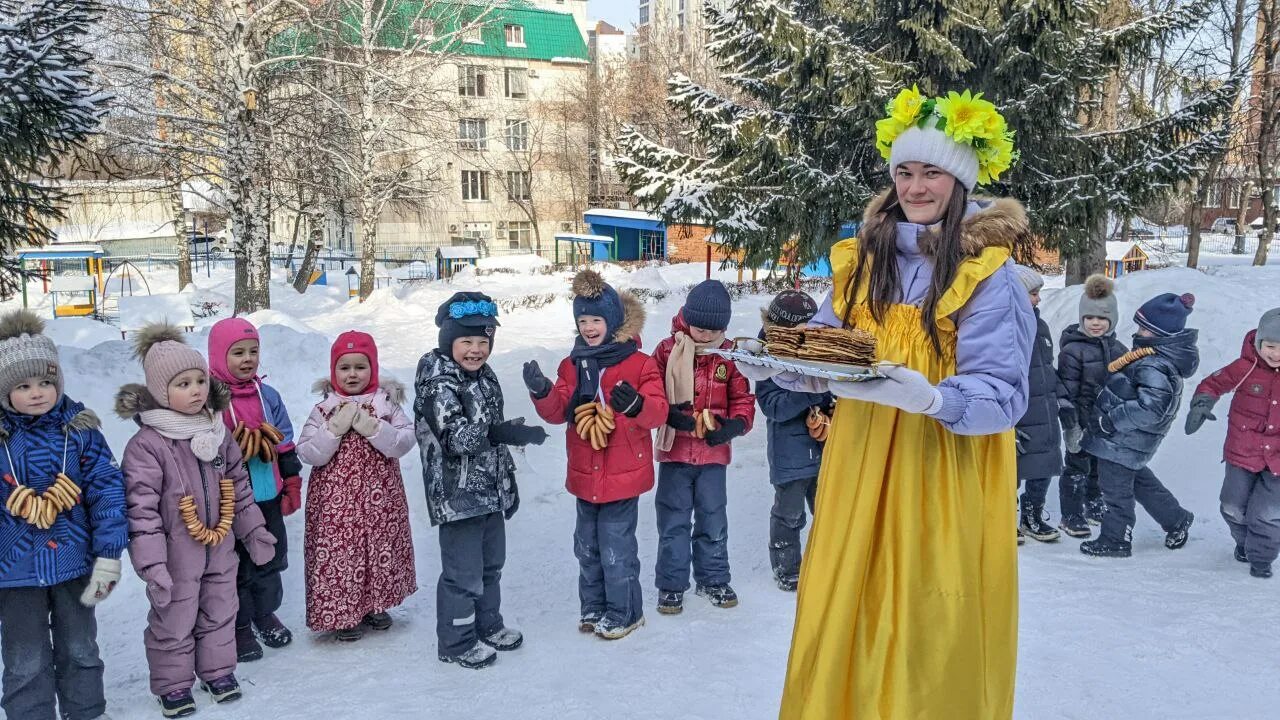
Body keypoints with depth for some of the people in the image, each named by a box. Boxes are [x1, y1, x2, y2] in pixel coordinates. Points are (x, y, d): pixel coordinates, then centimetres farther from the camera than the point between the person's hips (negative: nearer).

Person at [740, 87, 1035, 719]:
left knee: (927, 633, 4)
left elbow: (1003, 395, -15)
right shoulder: (864, 258, 8)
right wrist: (775, 364, -7)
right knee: (843, 623, 11)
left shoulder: (987, 272, -8)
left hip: (943, 478, -4)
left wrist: (929, 399, -33)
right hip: (859, 471, 5)